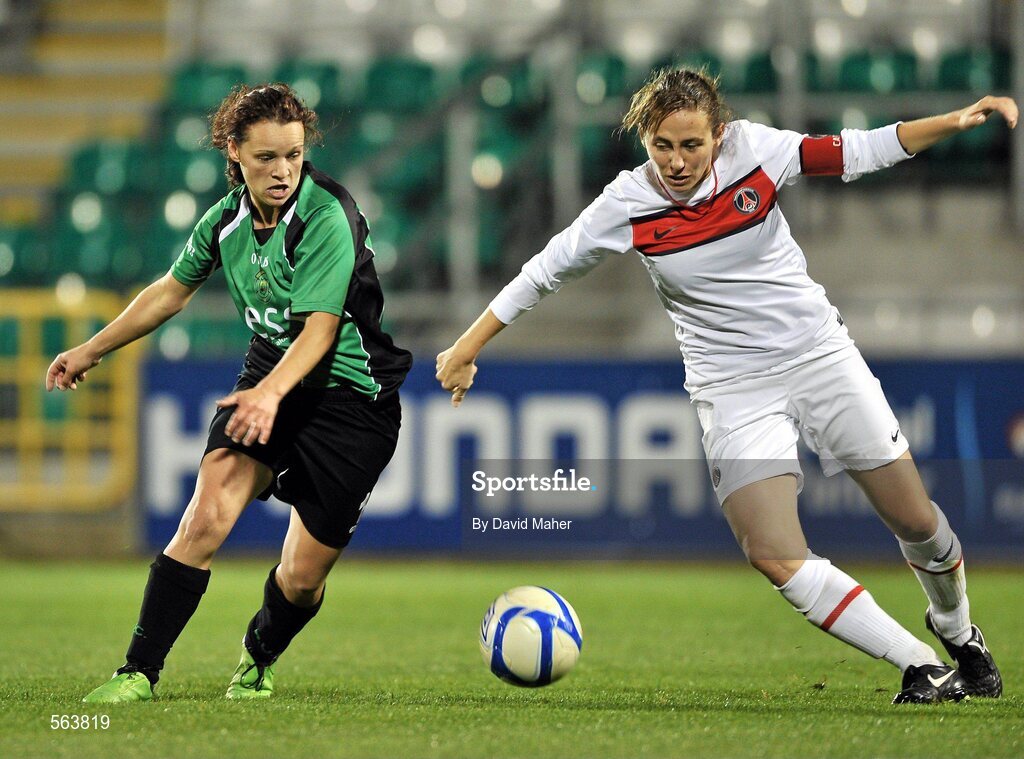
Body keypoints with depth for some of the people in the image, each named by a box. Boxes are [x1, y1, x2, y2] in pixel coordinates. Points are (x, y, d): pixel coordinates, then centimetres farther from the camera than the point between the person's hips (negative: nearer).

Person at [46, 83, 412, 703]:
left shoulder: (327, 217, -20)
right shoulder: (228, 217, -1)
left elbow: (320, 327, -27)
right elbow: (173, 290, 17)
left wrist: (271, 393, -44)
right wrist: (92, 350, 24)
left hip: (349, 396, -4)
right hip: (268, 375, 4)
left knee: (302, 577, -1)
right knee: (207, 516, -19)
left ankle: (257, 661, 32)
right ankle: (140, 672, -15)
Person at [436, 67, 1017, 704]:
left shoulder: (754, 149, -11)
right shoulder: (627, 205, -12)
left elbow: (862, 152, -5)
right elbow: (544, 273, 0)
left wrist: (957, 121, -15)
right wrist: (466, 350, 3)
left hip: (820, 353, 1)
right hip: (733, 385, -1)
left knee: (915, 521, 5)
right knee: (777, 558, -18)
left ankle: (957, 630, 37)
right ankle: (924, 669, -7)